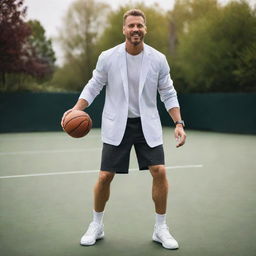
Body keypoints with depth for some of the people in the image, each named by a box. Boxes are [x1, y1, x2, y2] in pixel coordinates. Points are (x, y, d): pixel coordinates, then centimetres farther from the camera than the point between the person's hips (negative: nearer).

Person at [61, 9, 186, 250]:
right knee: (105, 176, -2)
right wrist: (76, 109, -13)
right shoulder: (107, 57, -6)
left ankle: (160, 229, 9)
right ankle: (96, 226, 22)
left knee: (159, 171, -10)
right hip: (116, 125, -1)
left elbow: (168, 94, 4)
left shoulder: (158, 59, -3)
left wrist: (179, 124, -5)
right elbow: (93, 87, 3)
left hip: (147, 125, 1)